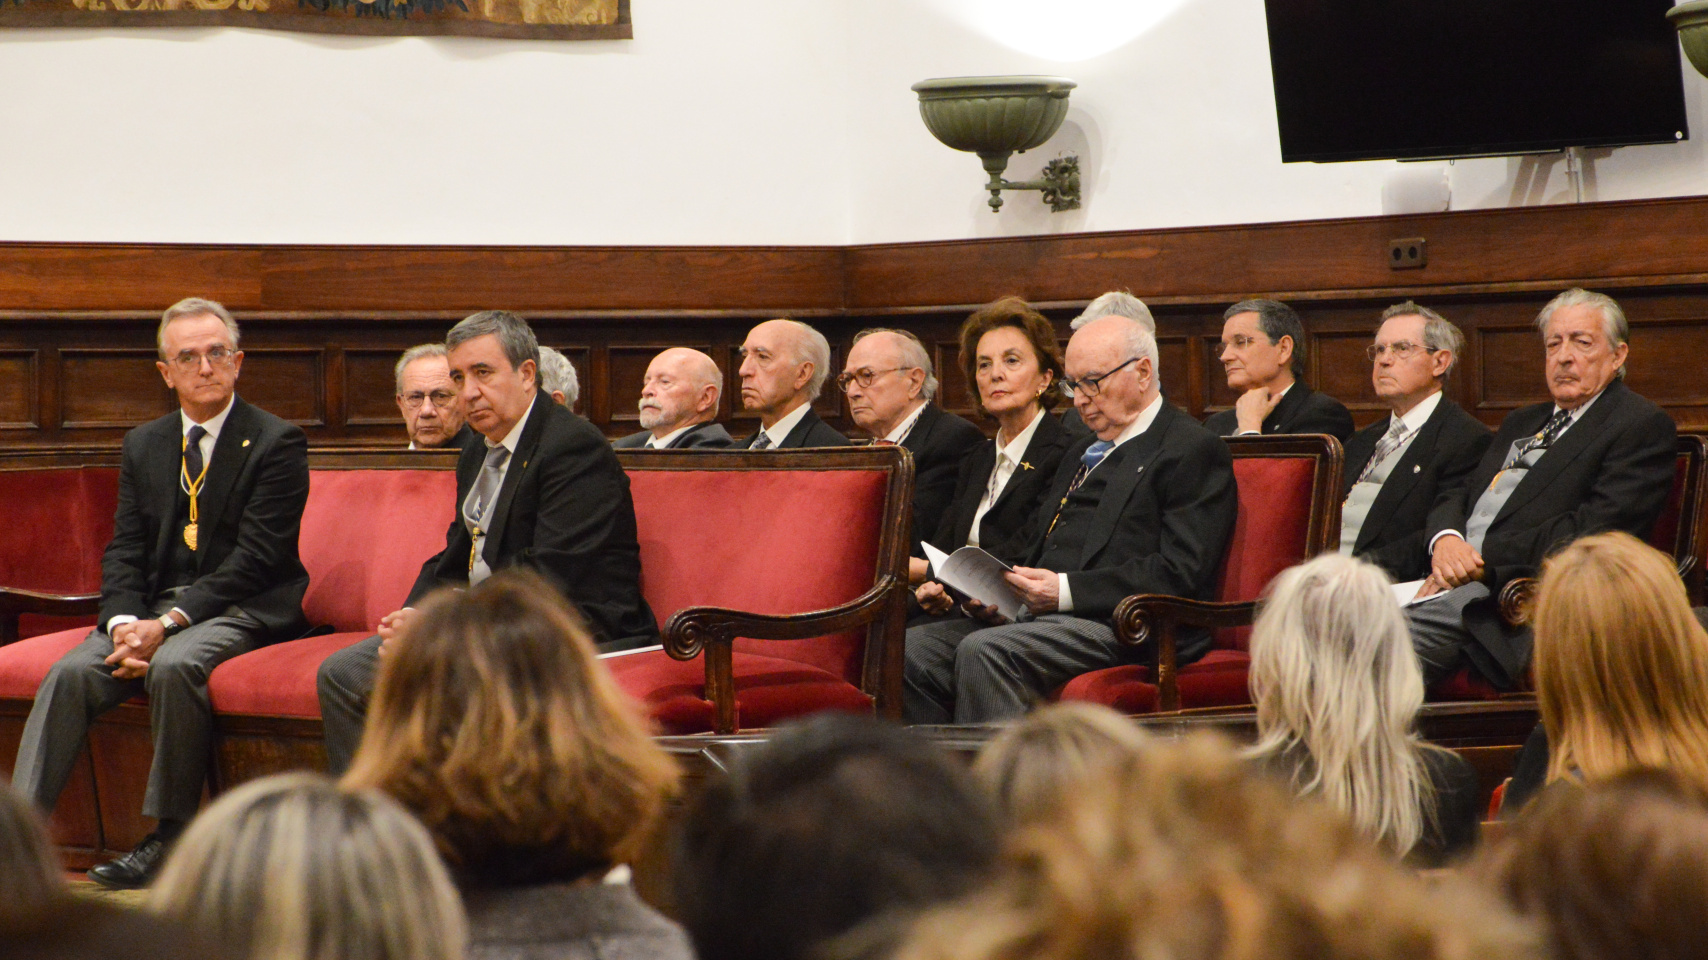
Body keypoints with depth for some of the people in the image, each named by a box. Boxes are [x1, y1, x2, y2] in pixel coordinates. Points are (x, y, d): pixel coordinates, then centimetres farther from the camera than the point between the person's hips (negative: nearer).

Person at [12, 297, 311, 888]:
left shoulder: (276, 443, -4)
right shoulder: (144, 446, 15)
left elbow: (254, 558, -12)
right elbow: (123, 552, 9)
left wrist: (168, 624, -20)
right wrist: (125, 625, -13)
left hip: (242, 611, -5)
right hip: (152, 609, 5)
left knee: (175, 665, -35)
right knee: (70, 673, -21)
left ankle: (171, 839, -25)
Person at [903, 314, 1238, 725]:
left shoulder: (1194, 451, -1)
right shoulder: (1082, 453, 29)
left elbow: (1179, 573, -12)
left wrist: (1067, 591, -18)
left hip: (1122, 629, -9)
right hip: (1040, 614, 9)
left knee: (983, 652, -32)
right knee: (911, 649, -12)